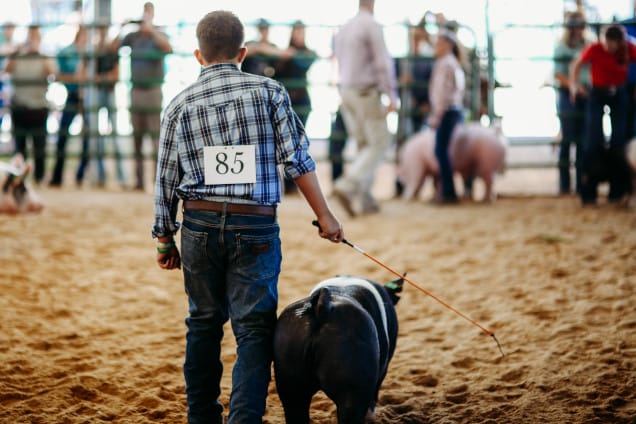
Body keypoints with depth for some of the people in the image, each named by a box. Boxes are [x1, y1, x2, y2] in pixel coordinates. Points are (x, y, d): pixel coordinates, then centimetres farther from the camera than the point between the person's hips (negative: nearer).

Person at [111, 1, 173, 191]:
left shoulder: (158, 36, -2)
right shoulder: (133, 37, 8)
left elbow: (168, 48, -21)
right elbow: (113, 47, 3)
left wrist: (151, 30, -26)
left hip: (153, 90, -4)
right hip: (136, 90, 4)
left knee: (156, 135, -9)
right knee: (137, 137, 6)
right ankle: (139, 180, 11)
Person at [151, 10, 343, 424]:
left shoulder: (180, 105, 5)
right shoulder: (269, 91, 0)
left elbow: (166, 179, 8)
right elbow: (297, 158, -3)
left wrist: (165, 239, 18)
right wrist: (325, 215, 3)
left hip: (200, 224, 3)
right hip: (256, 226, -2)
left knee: (204, 323, 16)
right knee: (254, 328, -1)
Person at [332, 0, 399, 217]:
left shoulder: (342, 29, 12)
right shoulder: (372, 26, -11)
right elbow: (383, 63, -16)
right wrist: (392, 96, -14)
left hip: (345, 91, 8)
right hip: (366, 91, -8)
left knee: (364, 145, 13)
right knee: (379, 142, -2)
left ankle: (363, 199, 7)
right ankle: (347, 185, -18)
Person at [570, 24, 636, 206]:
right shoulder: (594, 49, -17)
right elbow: (577, 64, -2)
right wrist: (574, 85, -13)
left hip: (618, 95, 2)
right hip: (598, 94, -2)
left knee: (618, 140, 0)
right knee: (593, 140, -8)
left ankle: (617, 191, 11)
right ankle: (588, 193, -1)